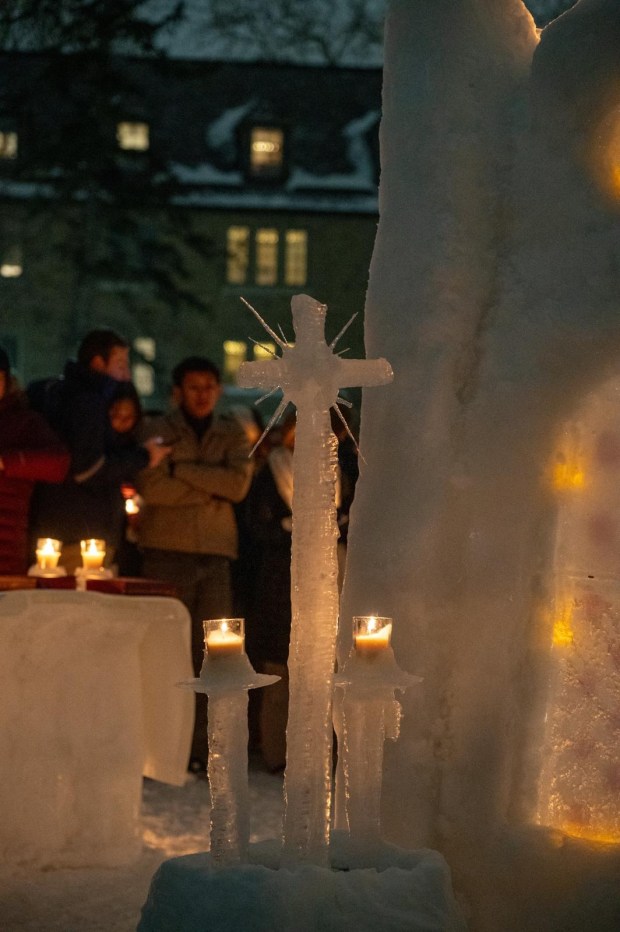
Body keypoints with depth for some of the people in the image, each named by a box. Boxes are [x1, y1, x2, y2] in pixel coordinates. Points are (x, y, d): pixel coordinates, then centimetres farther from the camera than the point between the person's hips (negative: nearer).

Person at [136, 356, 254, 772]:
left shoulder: (233, 434, 14)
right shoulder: (158, 431, 6)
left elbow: (239, 484, -3)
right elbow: (152, 487, -9)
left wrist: (184, 469, -7)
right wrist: (211, 490, -5)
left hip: (217, 552, 2)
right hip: (168, 550, -2)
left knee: (213, 654, -4)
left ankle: (203, 749, 0)